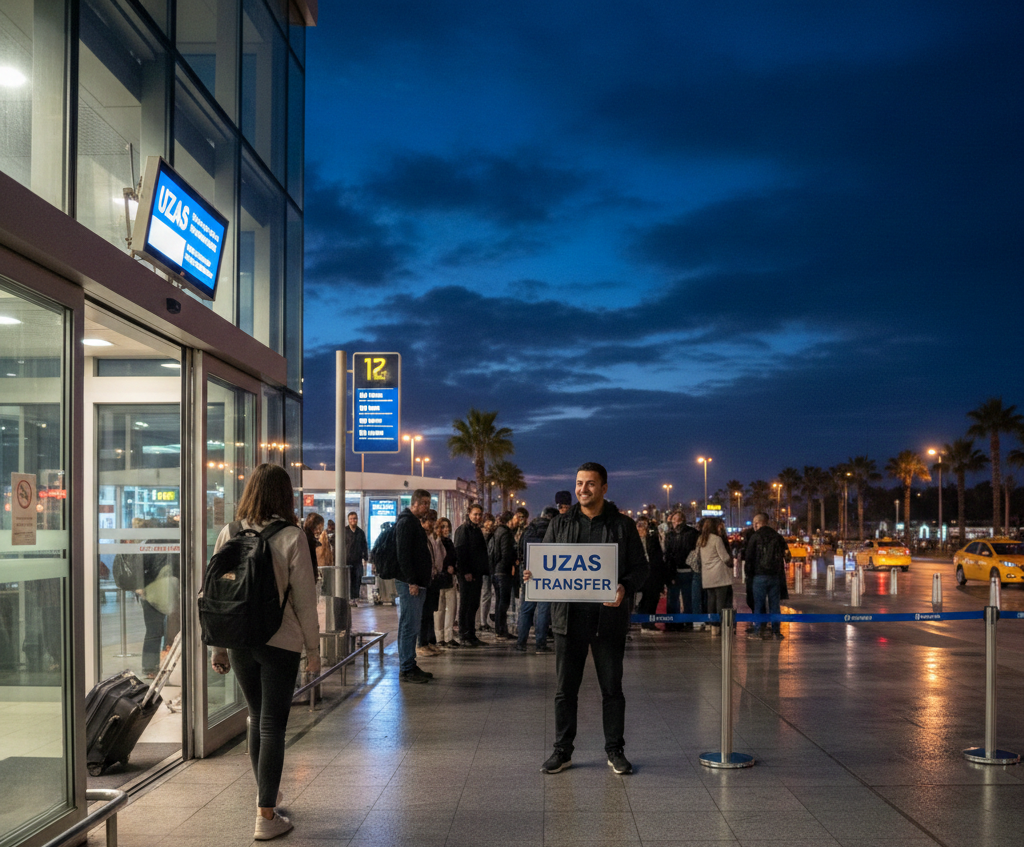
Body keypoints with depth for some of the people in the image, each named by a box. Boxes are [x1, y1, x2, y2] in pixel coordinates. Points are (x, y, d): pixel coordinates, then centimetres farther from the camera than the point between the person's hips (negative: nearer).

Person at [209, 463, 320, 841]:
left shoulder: (229, 534, -1)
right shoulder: (292, 537, -11)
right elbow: (304, 598, -8)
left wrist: (218, 647, 12)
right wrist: (313, 648, 1)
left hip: (239, 642, 4)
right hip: (280, 643, -4)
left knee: (257, 717, 21)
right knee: (272, 725, 3)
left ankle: (265, 792, 37)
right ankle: (266, 816, 5)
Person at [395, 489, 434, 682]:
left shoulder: (414, 522, 19)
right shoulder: (406, 522, -12)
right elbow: (403, 554, -19)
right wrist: (411, 582, -21)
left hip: (417, 583, 10)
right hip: (410, 584, -10)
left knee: (412, 626, 13)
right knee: (409, 626, -7)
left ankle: (410, 666, 19)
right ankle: (406, 670, -3)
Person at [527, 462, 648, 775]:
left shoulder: (623, 525, 3)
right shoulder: (560, 524, 9)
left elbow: (640, 566, 3)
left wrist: (625, 588, -17)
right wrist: (533, 576, -10)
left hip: (609, 618, -1)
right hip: (568, 617, 2)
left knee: (612, 688, 7)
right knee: (565, 688, 6)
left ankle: (615, 751, 20)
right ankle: (562, 750, 18)